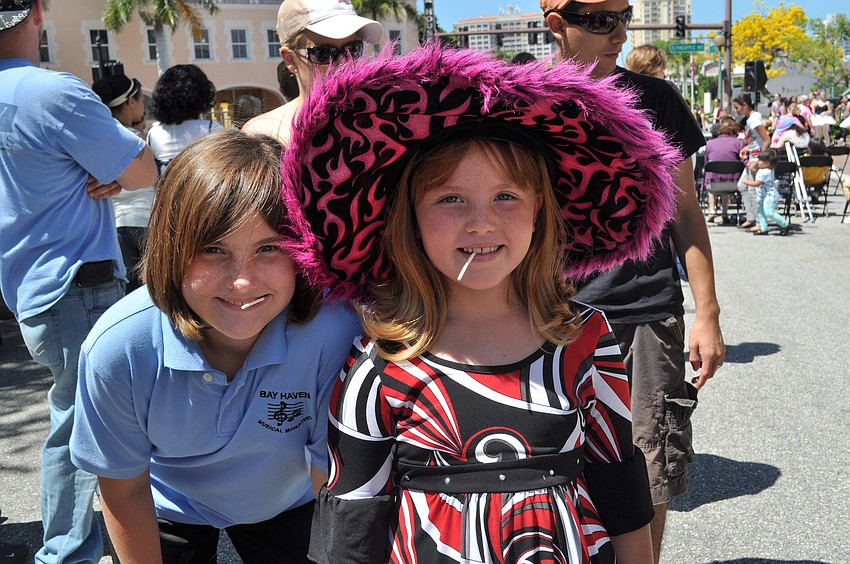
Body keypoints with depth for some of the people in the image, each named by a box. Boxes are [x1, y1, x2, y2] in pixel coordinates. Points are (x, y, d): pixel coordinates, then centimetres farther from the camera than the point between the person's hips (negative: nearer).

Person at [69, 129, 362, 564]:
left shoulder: (333, 336, -37)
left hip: (286, 508, 1)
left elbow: (330, 478, -22)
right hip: (170, 514, 0)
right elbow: (123, 490, -16)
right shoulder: (117, 349, -33)